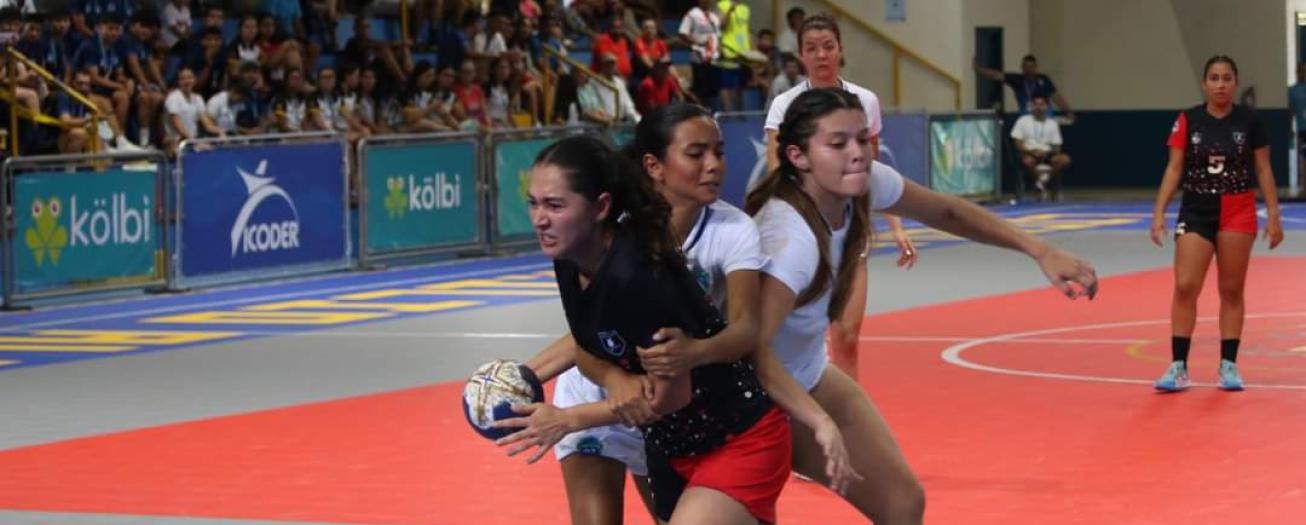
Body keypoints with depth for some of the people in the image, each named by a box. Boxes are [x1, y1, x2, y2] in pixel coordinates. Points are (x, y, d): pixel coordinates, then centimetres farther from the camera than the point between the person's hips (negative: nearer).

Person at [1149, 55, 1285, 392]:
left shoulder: (1249, 121, -2)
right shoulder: (1188, 121, -2)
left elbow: (1263, 170, 2)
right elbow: (1174, 169, -1)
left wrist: (1273, 215, -2)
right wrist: (1159, 212, -8)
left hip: (1238, 213, 0)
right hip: (1196, 211, 0)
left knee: (1232, 290, 5)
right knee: (1185, 287, -8)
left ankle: (1228, 365, 12)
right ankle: (1178, 367, -5)